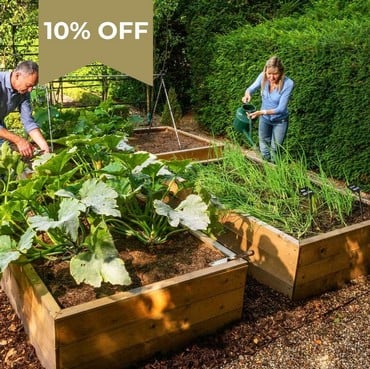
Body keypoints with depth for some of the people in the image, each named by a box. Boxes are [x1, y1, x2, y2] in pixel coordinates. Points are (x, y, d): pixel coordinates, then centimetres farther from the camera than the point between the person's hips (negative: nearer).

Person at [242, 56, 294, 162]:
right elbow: (251, 89, -5)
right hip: (264, 119, 4)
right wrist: (247, 94, -30)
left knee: (274, 152, 9)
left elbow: (281, 108, -28)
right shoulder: (263, 77, -21)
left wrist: (261, 112, -40)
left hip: (280, 121, -4)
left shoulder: (288, 84, -30)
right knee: (264, 151, 19)